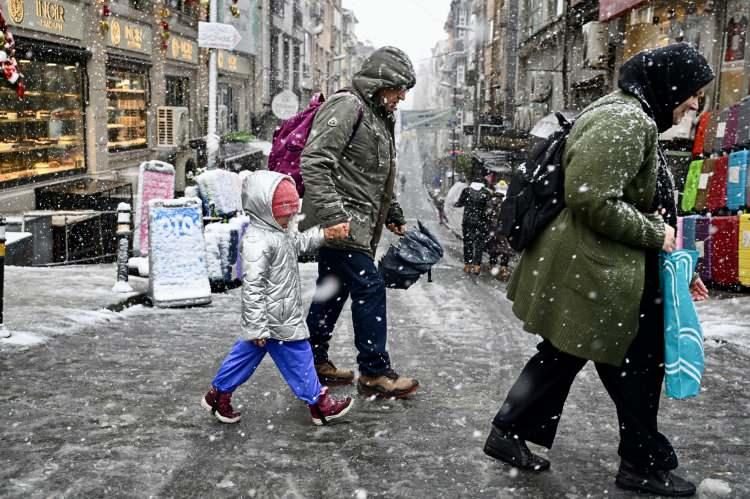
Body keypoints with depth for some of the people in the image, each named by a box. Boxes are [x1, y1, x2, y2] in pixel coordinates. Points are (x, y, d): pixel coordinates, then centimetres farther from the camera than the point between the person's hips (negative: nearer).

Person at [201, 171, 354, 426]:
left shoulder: (278, 232, 6)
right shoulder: (256, 242, -26)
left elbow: (298, 243, 27)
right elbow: (252, 287, -27)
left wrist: (325, 233, 12)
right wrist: (257, 327, -25)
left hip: (280, 315, 10)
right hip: (277, 320, -10)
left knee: (247, 352, 20)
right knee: (298, 359, 4)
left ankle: (219, 393, 32)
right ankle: (319, 404, 18)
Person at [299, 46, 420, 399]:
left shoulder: (379, 117, 20)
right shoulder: (347, 106, -12)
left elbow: (379, 179, 30)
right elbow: (313, 163, -22)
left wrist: (394, 216, 30)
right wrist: (333, 215, -27)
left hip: (357, 223, 10)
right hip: (341, 223, -10)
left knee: (332, 290, 15)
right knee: (370, 289, -7)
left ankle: (313, 360, 27)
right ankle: (375, 372, 2)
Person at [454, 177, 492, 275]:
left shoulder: (466, 190, -2)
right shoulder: (486, 192, -2)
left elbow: (459, 203, 1)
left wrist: (455, 204, 20)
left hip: (467, 221, 0)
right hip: (481, 222, 0)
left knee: (467, 242, 11)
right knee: (479, 243, 8)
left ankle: (467, 265, 13)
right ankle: (477, 266, 5)